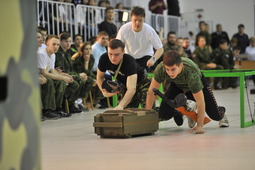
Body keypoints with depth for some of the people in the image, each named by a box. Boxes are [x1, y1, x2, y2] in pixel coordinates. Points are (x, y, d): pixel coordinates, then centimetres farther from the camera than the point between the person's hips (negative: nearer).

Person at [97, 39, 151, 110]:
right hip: (125, 87, 5)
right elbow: (100, 77, 1)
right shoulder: (104, 58, -19)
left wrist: (121, 106, -58)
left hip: (142, 85, -5)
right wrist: (104, 91, -18)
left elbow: (132, 89, -46)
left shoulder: (129, 61, -35)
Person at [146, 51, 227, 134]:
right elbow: (151, 92, -23)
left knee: (216, 116, -9)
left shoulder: (192, 74, -45)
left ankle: (221, 112, 32)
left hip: (198, 83, -3)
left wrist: (200, 126, -33)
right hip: (177, 85, 3)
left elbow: (200, 103, -36)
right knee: (164, 114, -15)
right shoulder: (160, 69, -37)